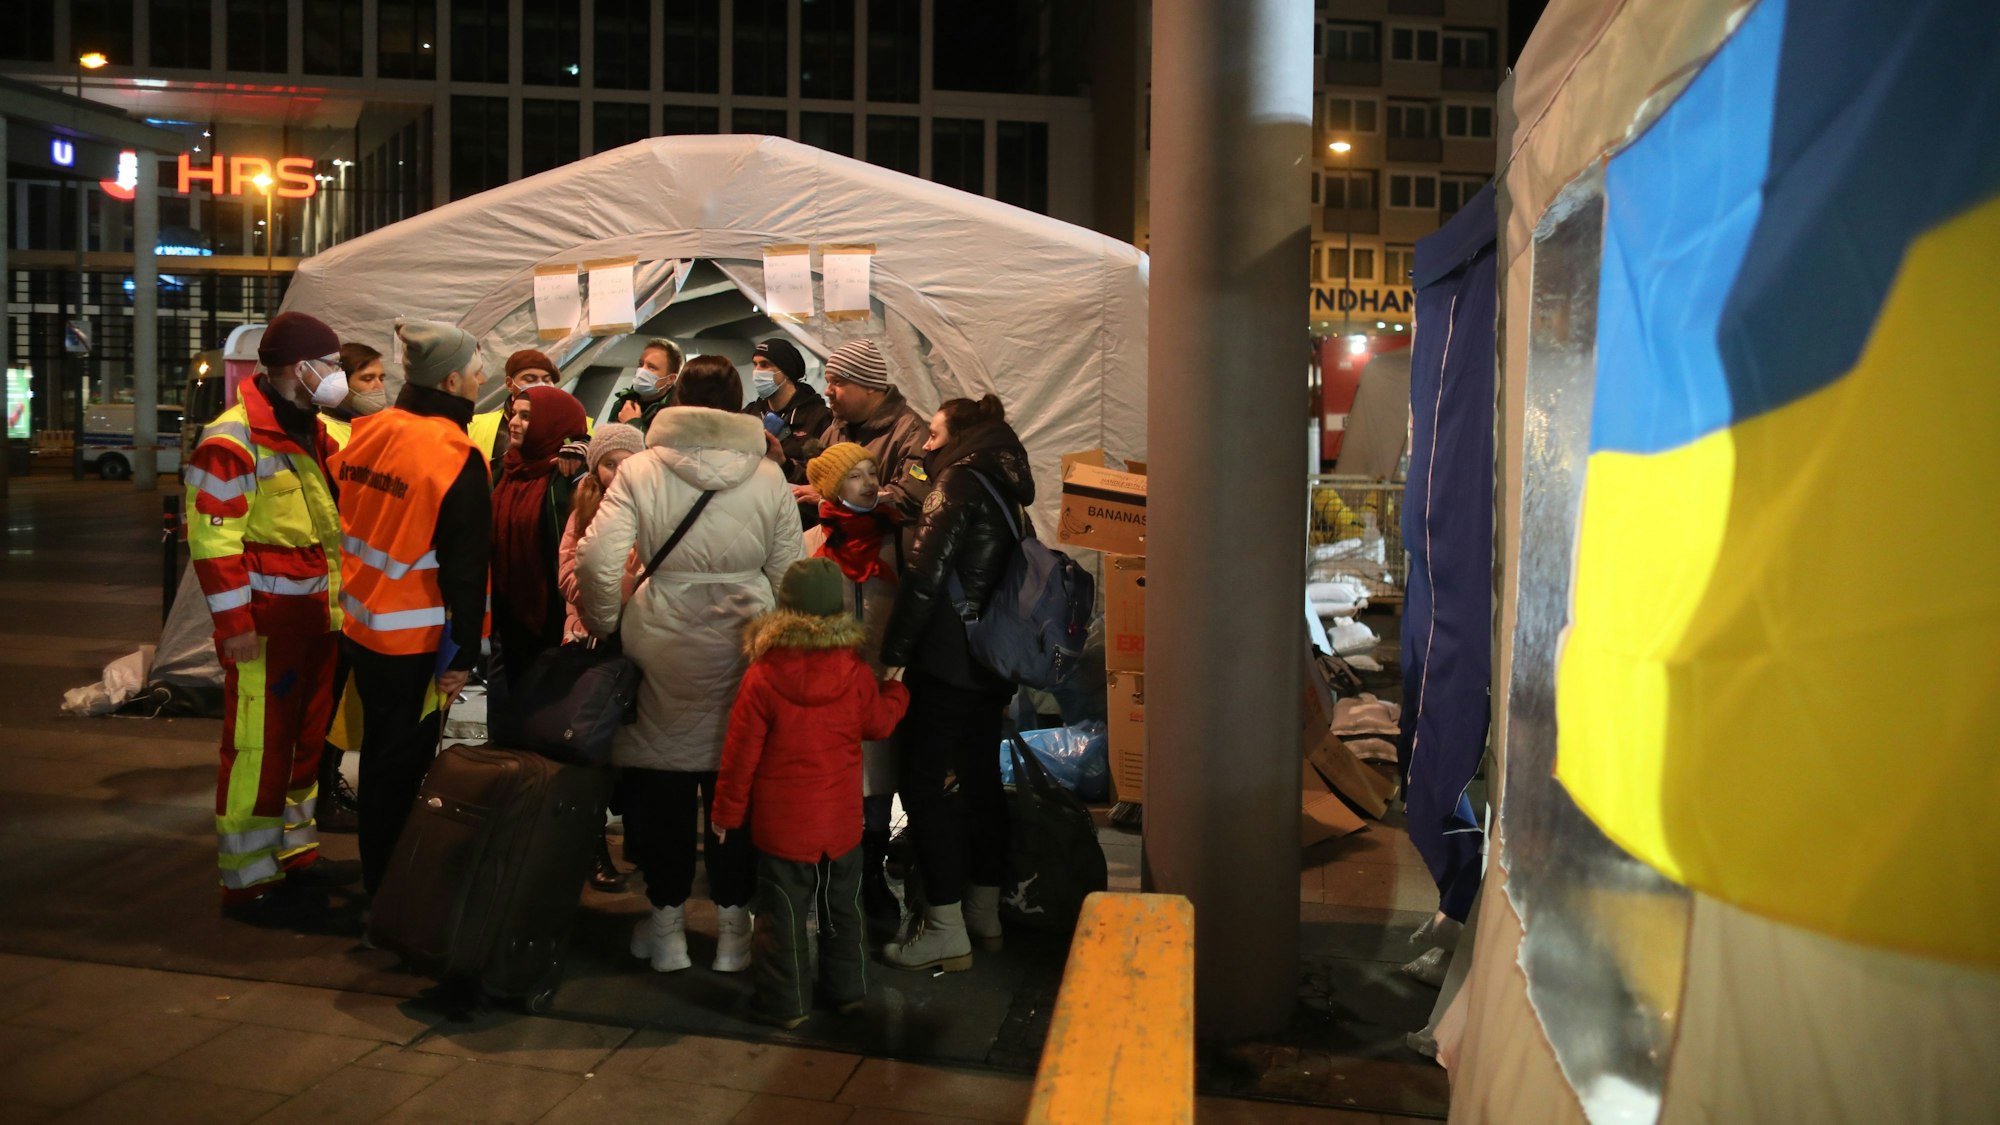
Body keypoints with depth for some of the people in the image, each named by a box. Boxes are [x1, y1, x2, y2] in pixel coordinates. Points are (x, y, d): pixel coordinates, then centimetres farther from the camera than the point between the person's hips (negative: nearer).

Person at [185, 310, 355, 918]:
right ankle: (245, 879, 7)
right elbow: (212, 539, -18)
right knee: (258, 748, -3)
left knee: (307, 736, 18)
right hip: (264, 618, -9)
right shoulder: (234, 440, -15)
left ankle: (295, 849, 32)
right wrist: (234, 623, -21)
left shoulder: (314, 434, 12)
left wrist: (335, 596, 16)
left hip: (316, 612, 9)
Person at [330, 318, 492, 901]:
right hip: (415, 643, -7)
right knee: (404, 766, 4)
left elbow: (348, 526, 12)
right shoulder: (456, 457, -20)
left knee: (380, 751, 20)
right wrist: (462, 655, -14)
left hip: (361, 627, 7)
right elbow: (464, 567, -20)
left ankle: (375, 873, 35)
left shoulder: (368, 433, 2)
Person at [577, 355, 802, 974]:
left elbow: (597, 560, -14)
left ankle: (667, 923, 25)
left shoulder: (639, 471, -6)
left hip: (662, 653, -1)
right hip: (741, 652, 1)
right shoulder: (769, 476, -2)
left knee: (663, 789, 14)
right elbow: (787, 572, 0)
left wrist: (604, 623, 2)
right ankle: (733, 923, 24)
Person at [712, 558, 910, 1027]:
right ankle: (848, 989, 30)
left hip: (782, 825, -3)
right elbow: (880, 721, 6)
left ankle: (786, 1001, 18)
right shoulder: (855, 671, -11)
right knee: (843, 907, 18)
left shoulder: (761, 677, -17)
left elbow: (741, 754, -11)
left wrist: (728, 812, 2)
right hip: (841, 819, 3)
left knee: (783, 913, 9)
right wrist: (898, 690, 26)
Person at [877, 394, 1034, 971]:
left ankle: (946, 931, -4)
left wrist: (894, 651, -15)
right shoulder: (1005, 486, 14)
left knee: (924, 786, -4)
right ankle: (985, 912, 25)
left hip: (948, 658, -9)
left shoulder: (959, 480, -10)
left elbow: (927, 572, -18)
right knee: (981, 778, 15)